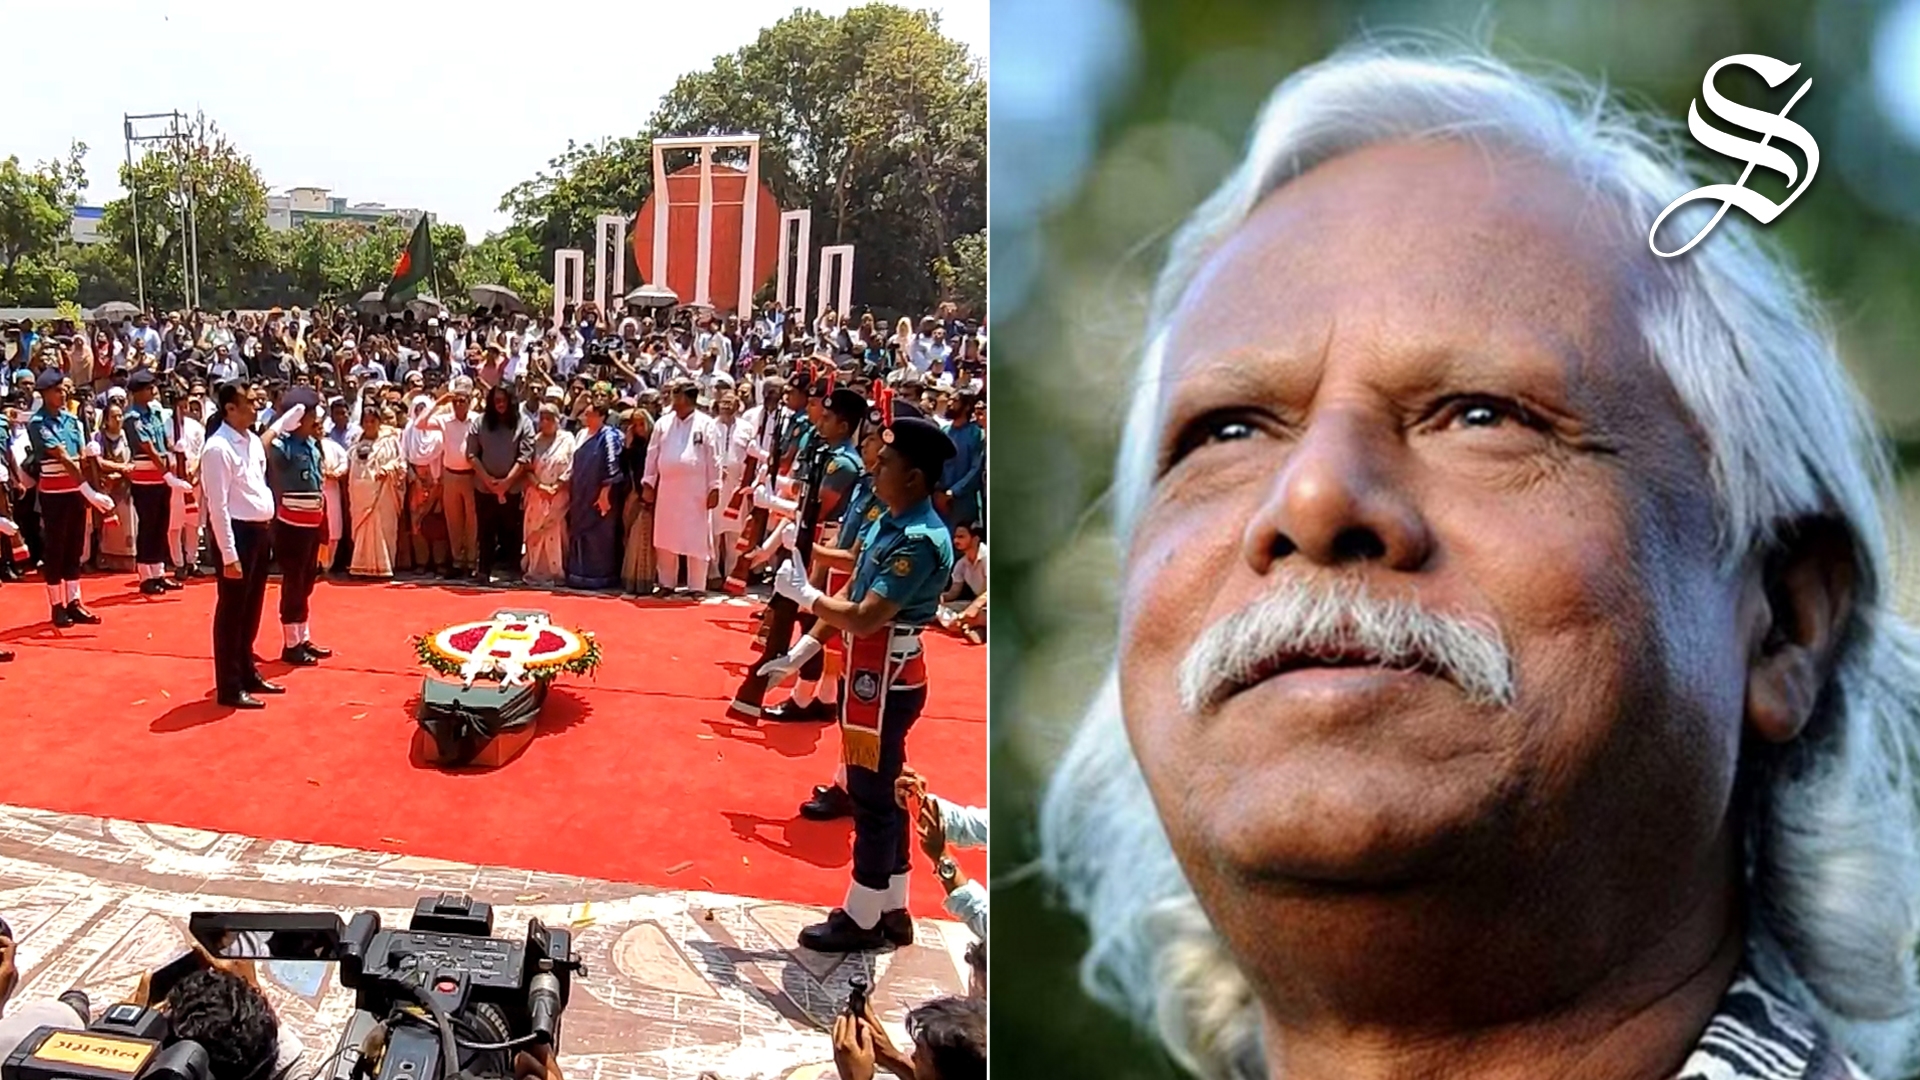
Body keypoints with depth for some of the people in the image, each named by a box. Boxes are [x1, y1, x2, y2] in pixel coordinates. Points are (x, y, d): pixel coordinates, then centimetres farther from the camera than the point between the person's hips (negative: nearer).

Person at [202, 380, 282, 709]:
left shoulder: (254, 441, 10)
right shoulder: (218, 448, -16)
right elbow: (218, 506, -18)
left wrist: (267, 532, 14)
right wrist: (229, 555, -20)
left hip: (260, 530, 8)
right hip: (238, 532, -8)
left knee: (252, 609, 20)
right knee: (232, 611, 2)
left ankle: (247, 673, 34)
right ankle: (229, 688, 11)